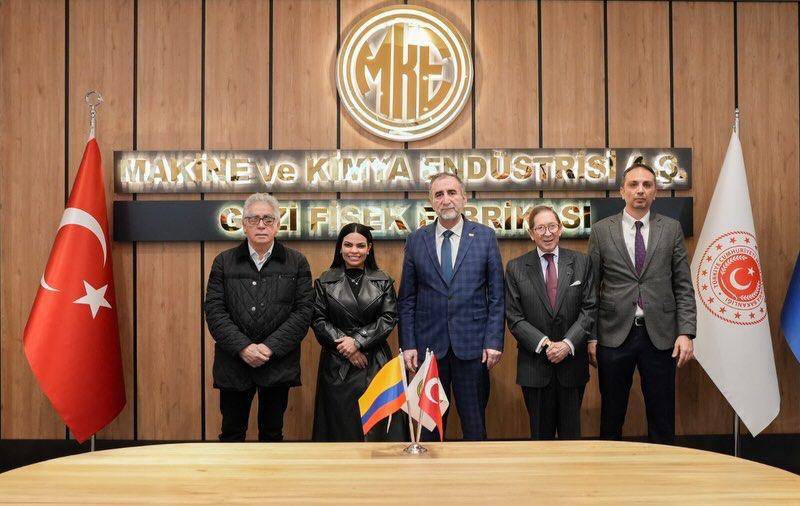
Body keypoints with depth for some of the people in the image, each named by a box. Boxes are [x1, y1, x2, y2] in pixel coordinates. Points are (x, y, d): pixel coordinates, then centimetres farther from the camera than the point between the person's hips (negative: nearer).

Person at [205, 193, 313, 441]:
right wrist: (243, 347, -14)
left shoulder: (297, 263, 3)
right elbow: (214, 310, -3)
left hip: (278, 363, 0)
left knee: (272, 432, 12)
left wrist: (270, 347, -13)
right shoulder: (224, 262, 4)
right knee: (232, 433, 11)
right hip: (233, 363, 1)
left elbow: (303, 311, -4)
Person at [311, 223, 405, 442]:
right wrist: (344, 346, -11)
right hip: (337, 364, 0)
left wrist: (358, 341, -12)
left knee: (376, 423, -2)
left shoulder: (383, 281, 5)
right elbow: (318, 320, 0)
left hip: (375, 364, 0)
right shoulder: (325, 282, 4)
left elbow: (389, 318, -2)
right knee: (340, 425, 3)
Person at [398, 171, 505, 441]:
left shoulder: (485, 236, 2)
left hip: (472, 345, -1)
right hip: (429, 345, 1)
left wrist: (494, 341, -6)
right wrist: (407, 345, -1)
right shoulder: (416, 240, 5)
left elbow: (497, 295, 1)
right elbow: (407, 299, 6)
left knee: (474, 423, 8)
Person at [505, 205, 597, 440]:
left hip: (572, 362, 1)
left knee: (571, 433, 10)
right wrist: (544, 344, -14)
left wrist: (568, 344, -13)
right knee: (541, 434, 10)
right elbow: (514, 317, -3)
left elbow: (589, 309, -1)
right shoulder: (516, 268, 0)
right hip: (535, 365, -1)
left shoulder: (581, 262, 3)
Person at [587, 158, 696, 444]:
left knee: (662, 419, 9)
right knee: (611, 417, 10)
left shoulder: (671, 229, 5)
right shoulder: (601, 231, 3)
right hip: (615, 335, 0)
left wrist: (686, 333, -5)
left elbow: (683, 287, 4)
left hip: (660, 336, 1)